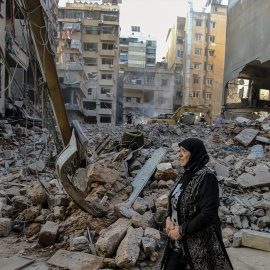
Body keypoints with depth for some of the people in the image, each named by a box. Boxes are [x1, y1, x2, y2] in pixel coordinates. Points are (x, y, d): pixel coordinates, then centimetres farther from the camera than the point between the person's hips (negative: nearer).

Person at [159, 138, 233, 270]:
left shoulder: (206, 177, -19)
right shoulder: (183, 175, 3)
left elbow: (208, 214, -23)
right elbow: (173, 200, 14)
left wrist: (182, 230, -17)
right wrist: (169, 218, -5)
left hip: (200, 242, -7)